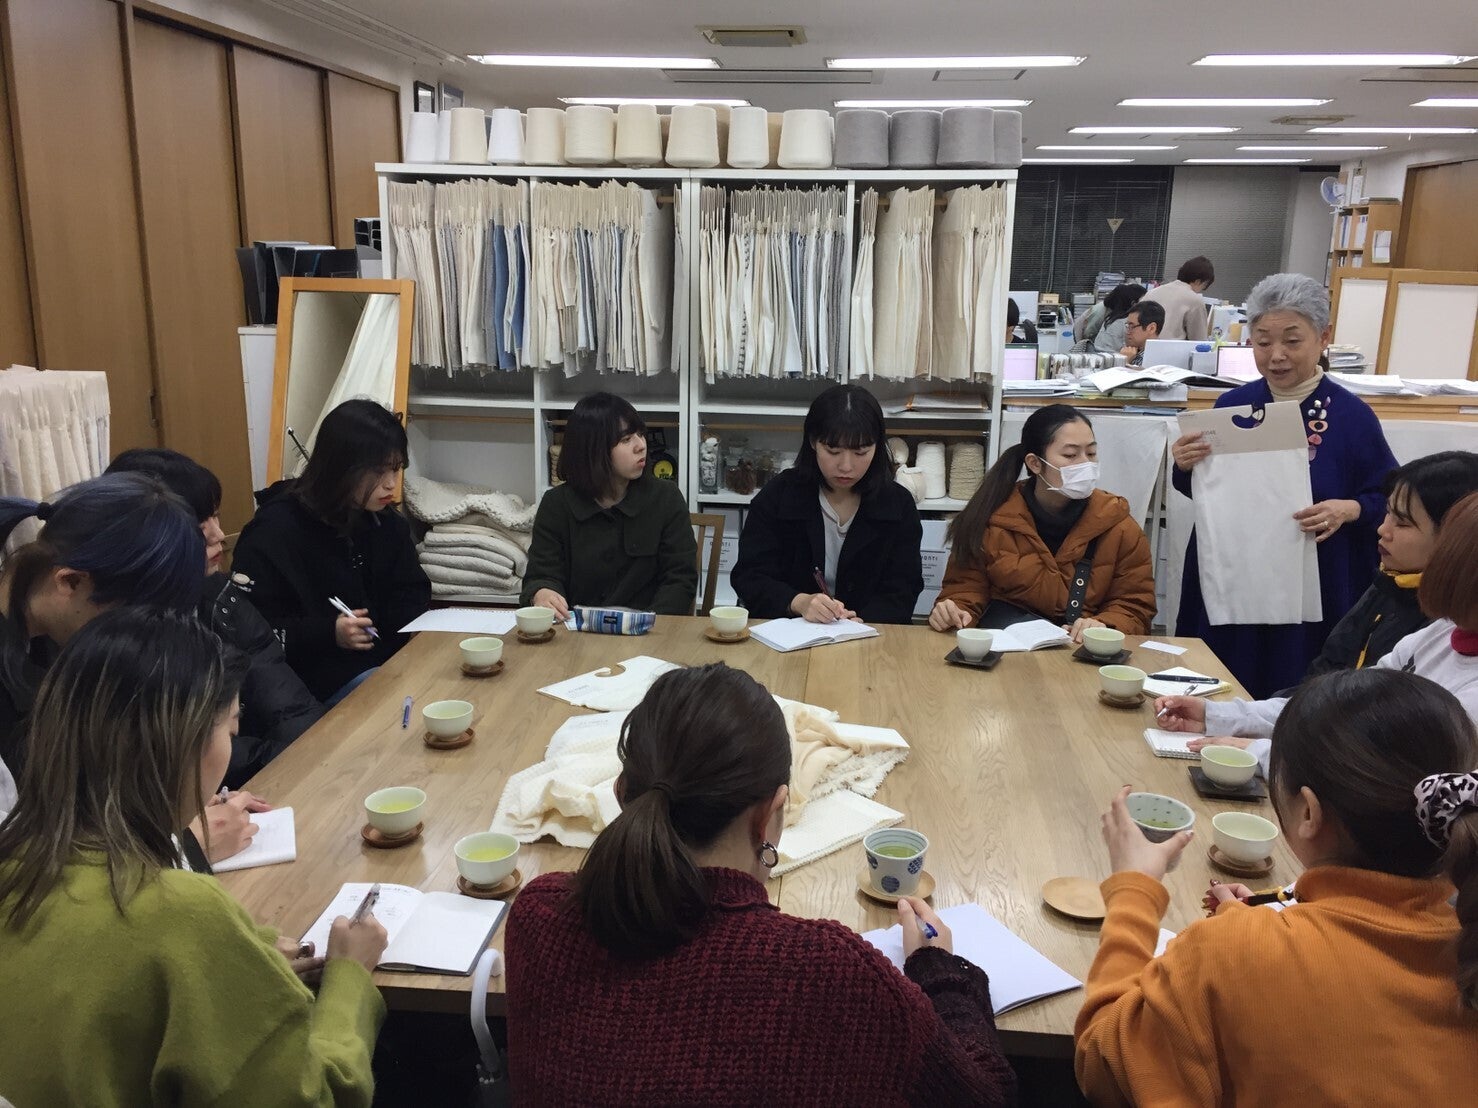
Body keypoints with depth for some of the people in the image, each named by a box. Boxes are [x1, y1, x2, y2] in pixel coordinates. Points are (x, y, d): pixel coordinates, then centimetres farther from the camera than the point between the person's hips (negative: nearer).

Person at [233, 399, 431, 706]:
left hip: (390, 656, 7)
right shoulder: (274, 531, -13)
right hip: (321, 675, -7)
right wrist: (329, 633, -25)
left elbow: (410, 596, 14)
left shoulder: (387, 522, 7)